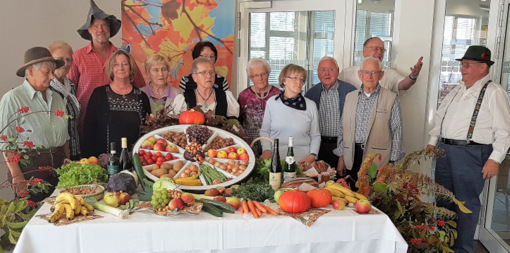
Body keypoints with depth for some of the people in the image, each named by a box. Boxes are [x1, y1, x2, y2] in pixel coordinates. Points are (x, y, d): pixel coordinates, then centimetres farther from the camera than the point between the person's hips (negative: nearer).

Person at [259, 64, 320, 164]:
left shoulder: (311, 105, 4)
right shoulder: (272, 102, 4)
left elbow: (315, 136, 10)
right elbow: (264, 131, 12)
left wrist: (312, 156, -4)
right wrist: (266, 150, -2)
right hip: (275, 159, 0)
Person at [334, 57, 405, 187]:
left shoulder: (391, 98, 2)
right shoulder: (350, 97, 14)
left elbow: (397, 132, 1)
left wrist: (391, 162, -4)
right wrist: (341, 157, 10)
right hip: (352, 158, 3)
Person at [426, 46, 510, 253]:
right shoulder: (457, 91, 15)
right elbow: (439, 117, 23)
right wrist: (432, 142, 15)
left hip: (470, 154, -7)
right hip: (444, 151, 7)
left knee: (466, 203, -1)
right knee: (443, 199, 14)